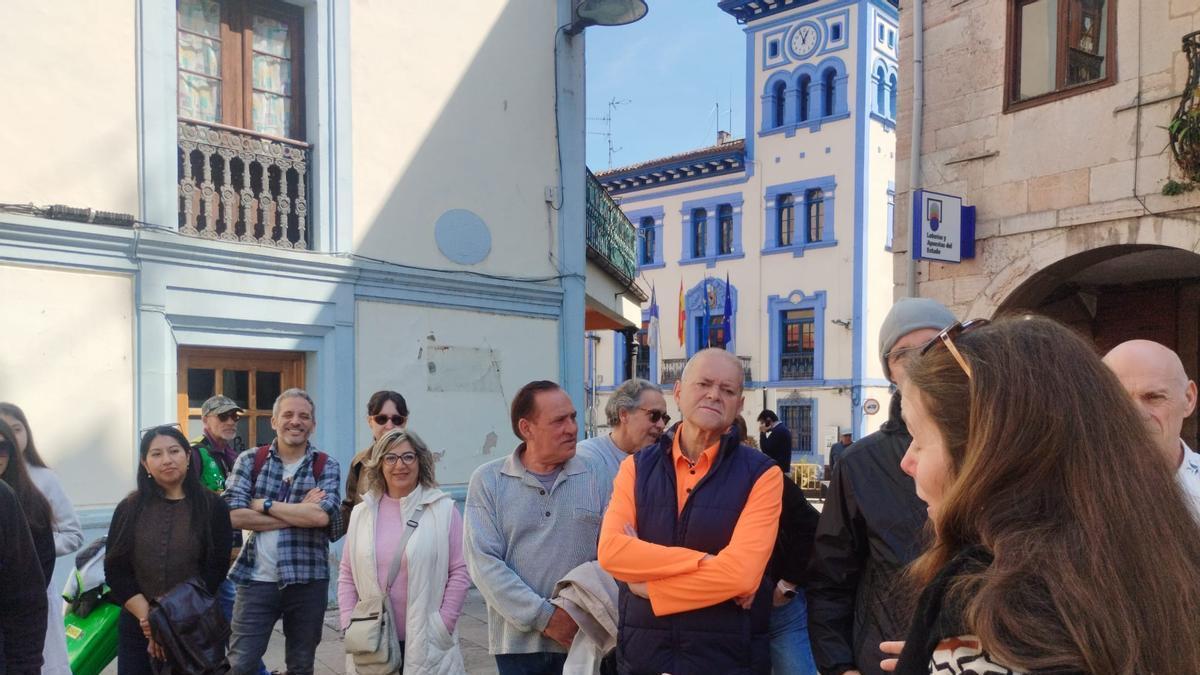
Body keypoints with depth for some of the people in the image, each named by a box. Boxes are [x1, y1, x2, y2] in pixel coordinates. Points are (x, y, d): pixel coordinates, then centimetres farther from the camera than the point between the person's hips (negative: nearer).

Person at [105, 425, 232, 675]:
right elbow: (115, 571, 0)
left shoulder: (213, 507, -2)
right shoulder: (129, 509, 5)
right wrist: (147, 618, -12)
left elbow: (215, 570, -7)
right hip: (136, 629, 2)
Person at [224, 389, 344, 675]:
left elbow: (321, 515, -16)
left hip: (308, 581, 1)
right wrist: (300, 515, -14)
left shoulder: (326, 466, 0)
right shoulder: (250, 460, 2)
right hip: (256, 579, 0)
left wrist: (263, 504, -11)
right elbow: (233, 515, -11)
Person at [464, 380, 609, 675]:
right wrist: (544, 617, -13)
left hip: (583, 640, 1)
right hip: (518, 640, -1)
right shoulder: (487, 480, -2)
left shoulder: (593, 478, 1)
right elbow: (484, 562, -8)